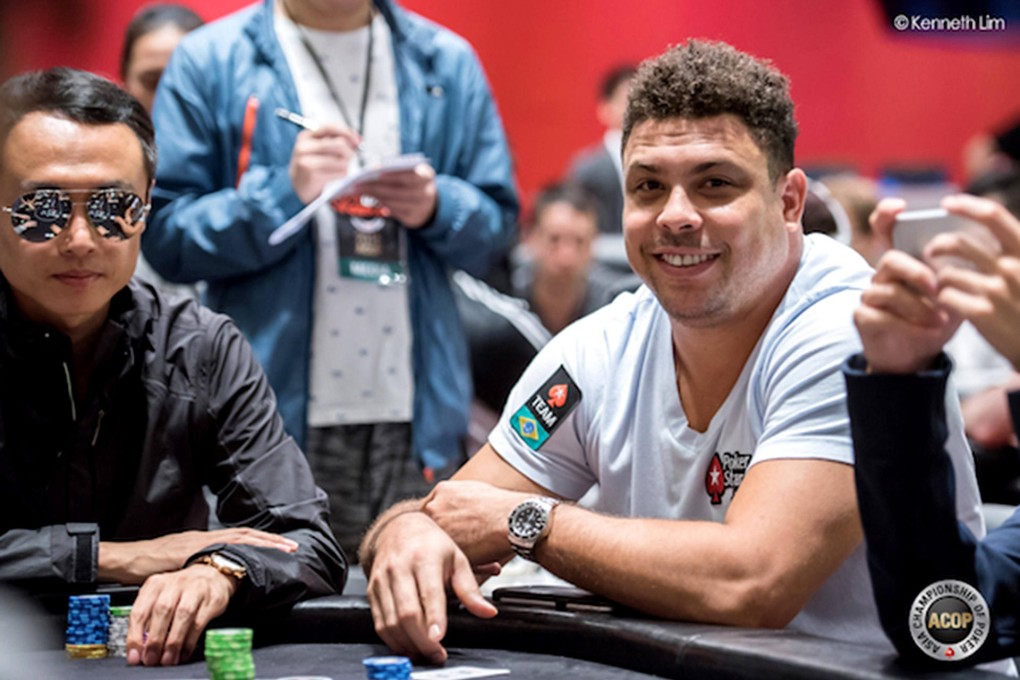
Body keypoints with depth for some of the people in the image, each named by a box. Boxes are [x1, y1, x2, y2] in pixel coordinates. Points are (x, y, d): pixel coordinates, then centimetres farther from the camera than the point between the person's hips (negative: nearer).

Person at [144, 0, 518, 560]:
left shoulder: (447, 62, 12)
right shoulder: (209, 62, 3)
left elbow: (498, 225, 13)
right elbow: (165, 236, -2)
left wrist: (436, 208, -8)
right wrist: (284, 193, -15)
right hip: (271, 417, -2)